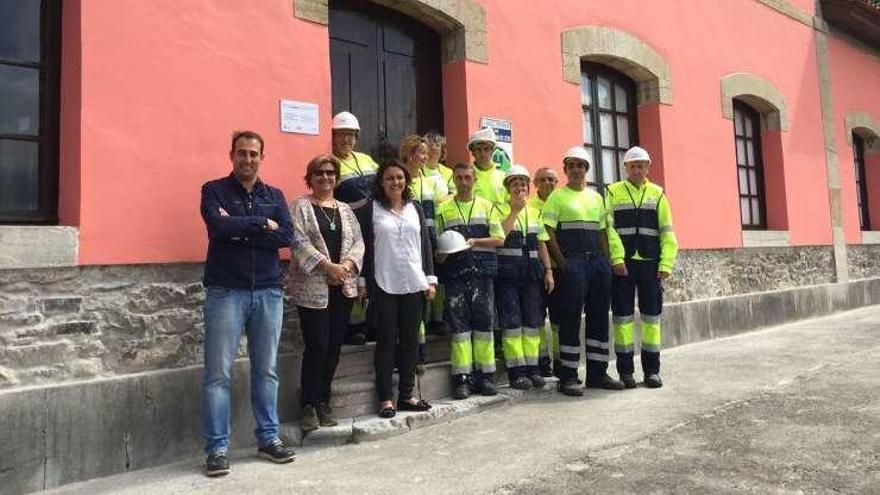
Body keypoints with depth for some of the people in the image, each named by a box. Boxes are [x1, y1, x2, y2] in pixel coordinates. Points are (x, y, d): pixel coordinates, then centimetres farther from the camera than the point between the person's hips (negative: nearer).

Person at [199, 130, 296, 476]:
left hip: (269, 292, 3)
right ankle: (217, 448, 9)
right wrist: (261, 224, -8)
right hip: (225, 292, -3)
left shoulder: (274, 196, 12)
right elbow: (218, 226, -16)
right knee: (218, 373, -1)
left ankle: (269, 439, 21)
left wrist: (239, 230, -10)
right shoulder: (214, 190, 3)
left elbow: (286, 237, -4)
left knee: (267, 370, 10)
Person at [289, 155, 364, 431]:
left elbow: (358, 242, 10)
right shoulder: (300, 207, 1)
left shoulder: (345, 210, 17)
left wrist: (348, 264, -9)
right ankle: (309, 405, 9)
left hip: (343, 288, 5)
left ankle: (324, 401, 21)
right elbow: (300, 242, -11)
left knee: (334, 347, 7)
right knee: (316, 348, -5)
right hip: (313, 289, -5)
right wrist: (327, 266, -18)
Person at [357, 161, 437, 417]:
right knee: (386, 341, 2)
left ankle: (406, 394, 20)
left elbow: (425, 244, 11)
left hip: (414, 285, 4)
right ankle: (385, 398, 11)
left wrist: (430, 279, 6)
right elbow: (364, 246, -2)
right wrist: (362, 282, -6)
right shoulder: (370, 209, 0)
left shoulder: (415, 208, 12)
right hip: (383, 285, -4)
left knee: (410, 340, 9)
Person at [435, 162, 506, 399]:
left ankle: (485, 375, 11)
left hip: (482, 272, 1)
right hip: (455, 273, -1)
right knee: (459, 324, 0)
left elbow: (499, 239, 5)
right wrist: (441, 254, -13)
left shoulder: (487, 206, 12)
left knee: (484, 323, 3)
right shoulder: (443, 209, 10)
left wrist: (475, 241, -9)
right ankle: (462, 377, 6)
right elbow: (438, 244, 8)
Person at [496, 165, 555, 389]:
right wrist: (515, 210, -14)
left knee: (532, 319, 6)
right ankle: (516, 371, 3)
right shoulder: (500, 209, 0)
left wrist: (548, 271, 7)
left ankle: (532, 367, 15)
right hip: (507, 270, -5)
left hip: (531, 270, 5)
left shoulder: (535, 212, 16)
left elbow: (542, 244, 15)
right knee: (511, 320, -4)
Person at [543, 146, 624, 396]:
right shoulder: (557, 196, 2)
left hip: (597, 260, 6)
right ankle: (568, 376, 1)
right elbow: (549, 233, -5)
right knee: (571, 317, -6)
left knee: (599, 316, 7)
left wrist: (606, 262, 8)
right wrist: (562, 263, -13)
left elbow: (602, 232, 18)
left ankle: (597, 373, 16)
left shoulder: (596, 197, 18)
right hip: (572, 261, -6)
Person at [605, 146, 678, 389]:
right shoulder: (613, 192, 5)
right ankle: (625, 370, 12)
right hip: (623, 263, -2)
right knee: (622, 316, 3)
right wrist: (617, 258, -14)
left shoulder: (658, 194, 11)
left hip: (650, 263, 2)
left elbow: (667, 232, 6)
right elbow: (608, 228, -5)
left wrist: (666, 264, -3)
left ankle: (652, 369, 17)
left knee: (652, 316, 6)